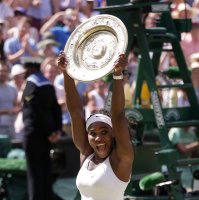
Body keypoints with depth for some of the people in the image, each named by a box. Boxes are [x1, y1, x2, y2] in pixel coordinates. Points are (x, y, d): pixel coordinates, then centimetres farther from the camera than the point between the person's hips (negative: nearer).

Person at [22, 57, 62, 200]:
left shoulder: (31, 84, -12)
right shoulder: (48, 84, 13)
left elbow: (38, 111, -17)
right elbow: (56, 109, 8)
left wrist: (50, 131, -15)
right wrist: (57, 129, 3)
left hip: (33, 131, -8)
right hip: (46, 133, 8)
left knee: (34, 168, -5)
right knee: (45, 166, 12)